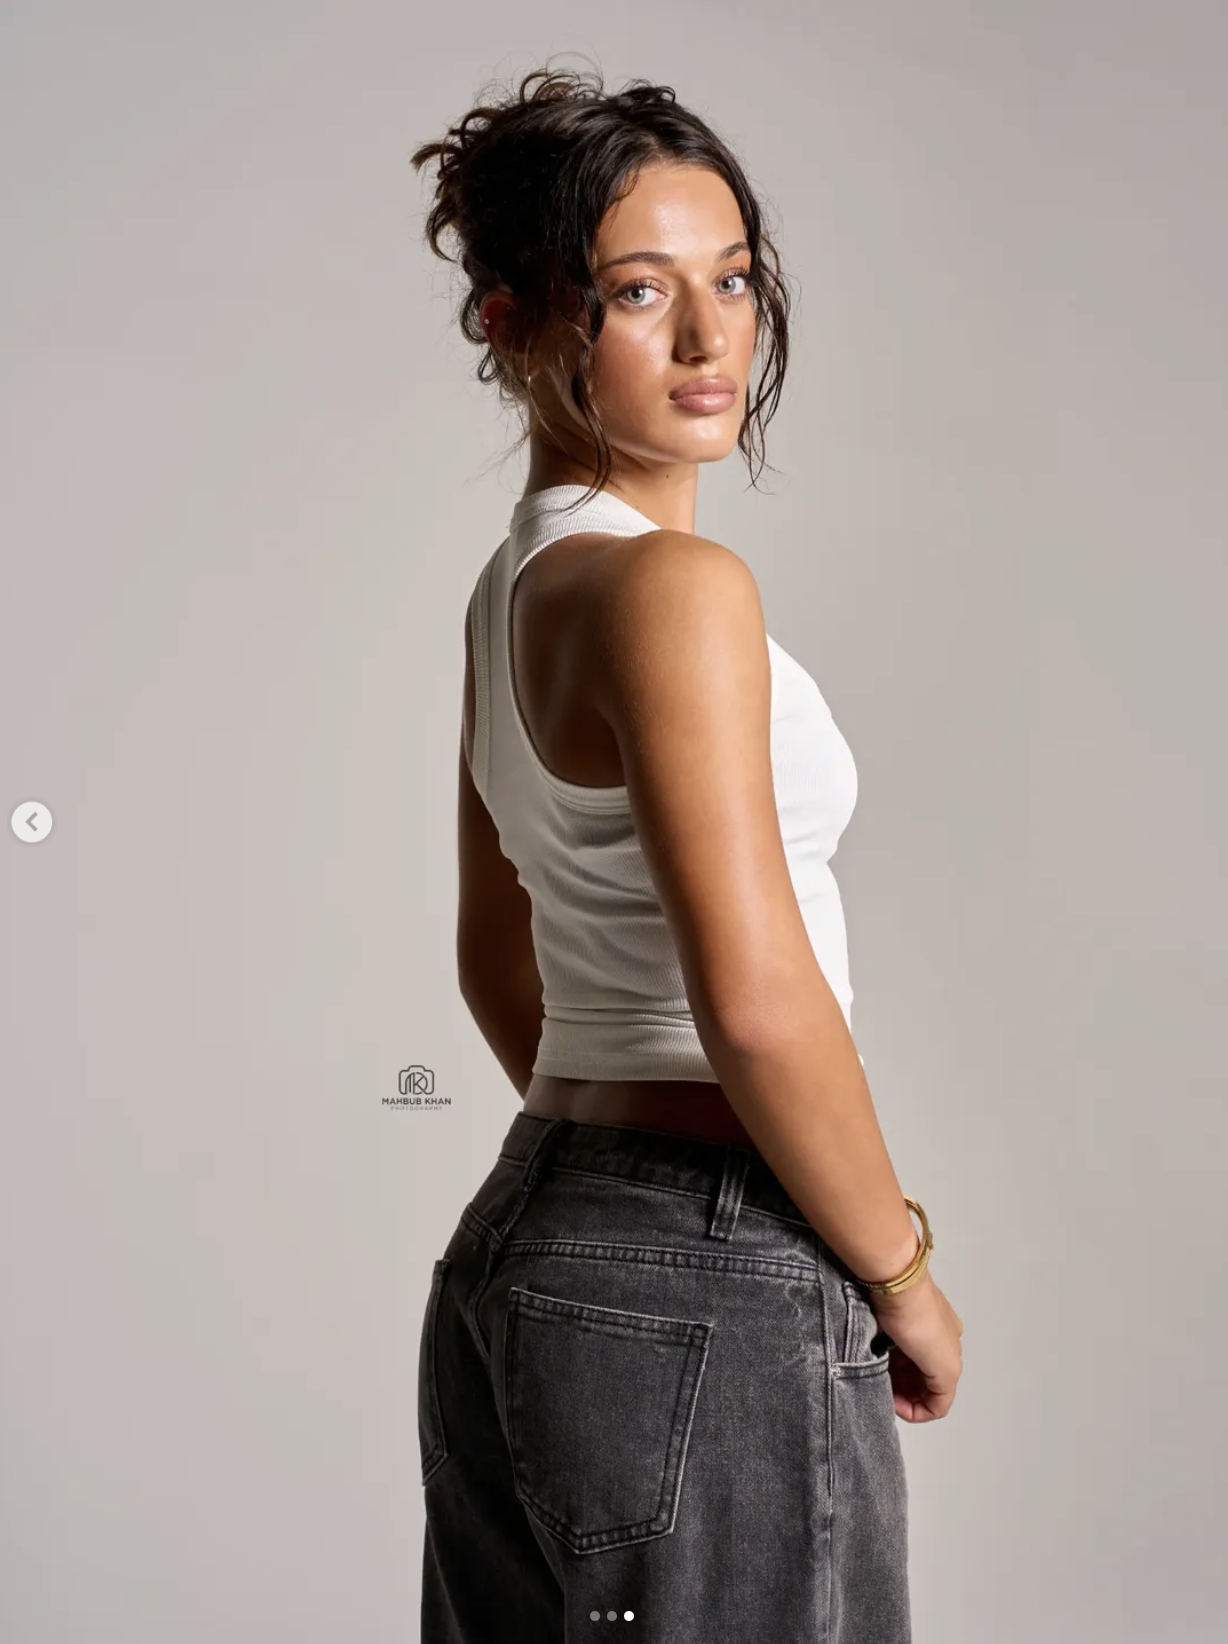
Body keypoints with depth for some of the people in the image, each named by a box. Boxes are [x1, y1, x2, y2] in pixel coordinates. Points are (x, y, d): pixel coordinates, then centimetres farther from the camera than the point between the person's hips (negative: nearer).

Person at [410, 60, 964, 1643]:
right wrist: (903, 1274, -10)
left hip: (518, 1248, 9)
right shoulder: (674, 582, -17)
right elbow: (757, 1004, -23)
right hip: (708, 1295, -9)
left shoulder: (514, 582, 11)